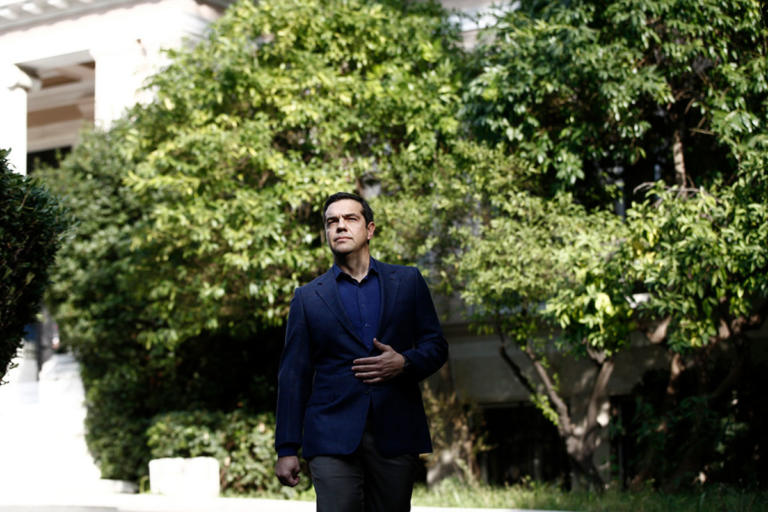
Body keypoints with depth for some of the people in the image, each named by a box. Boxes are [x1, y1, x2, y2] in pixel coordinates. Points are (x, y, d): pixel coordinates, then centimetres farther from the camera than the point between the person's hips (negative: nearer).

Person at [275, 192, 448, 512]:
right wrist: (287, 449, 2)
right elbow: (294, 376, 7)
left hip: (396, 435, 1)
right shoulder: (308, 298, 10)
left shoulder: (408, 281, 11)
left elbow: (436, 345, 13)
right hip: (332, 437, -1)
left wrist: (404, 363, -10)